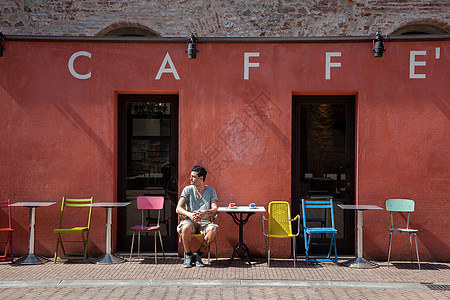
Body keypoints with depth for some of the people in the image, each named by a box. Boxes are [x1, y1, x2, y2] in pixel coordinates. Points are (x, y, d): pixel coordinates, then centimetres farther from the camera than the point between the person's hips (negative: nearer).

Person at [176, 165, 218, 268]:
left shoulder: (211, 191, 6)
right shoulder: (187, 190, 5)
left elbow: (214, 210, -6)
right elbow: (178, 209, -5)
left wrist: (205, 212, -30)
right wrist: (190, 214, -26)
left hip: (205, 222, 1)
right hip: (190, 221, 0)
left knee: (213, 229, -33)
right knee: (186, 228, -36)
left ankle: (198, 255, -12)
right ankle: (188, 255, -10)